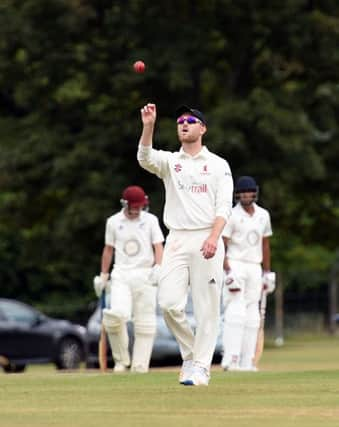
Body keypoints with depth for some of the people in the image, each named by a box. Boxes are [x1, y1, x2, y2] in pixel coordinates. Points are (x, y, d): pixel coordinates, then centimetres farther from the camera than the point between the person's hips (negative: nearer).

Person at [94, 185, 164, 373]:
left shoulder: (150, 220, 4)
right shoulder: (113, 222, 7)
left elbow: (158, 246, 0)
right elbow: (108, 249, 15)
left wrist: (158, 267, -17)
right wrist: (103, 276, 14)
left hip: (145, 274, 0)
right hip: (121, 274, 0)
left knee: (145, 321, -1)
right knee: (118, 314, -19)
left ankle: (140, 365, 5)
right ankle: (121, 359, -2)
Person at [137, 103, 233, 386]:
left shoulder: (218, 165, 7)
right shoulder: (169, 161, 13)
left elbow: (224, 207, -3)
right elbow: (145, 158, -10)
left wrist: (214, 238, -19)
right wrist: (148, 126, -26)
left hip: (207, 240, -2)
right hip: (177, 240, 2)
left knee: (206, 307, -4)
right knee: (169, 303, -9)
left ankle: (200, 367, 1)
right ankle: (190, 353, 11)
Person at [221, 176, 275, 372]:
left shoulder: (263, 215, 11)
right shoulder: (231, 216, -7)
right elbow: (221, 246, -11)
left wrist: (267, 273, 15)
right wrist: (228, 272, -21)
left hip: (255, 267, 6)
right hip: (235, 265, -6)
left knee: (252, 314, 3)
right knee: (236, 311, -16)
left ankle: (247, 362, 5)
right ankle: (231, 359, -21)